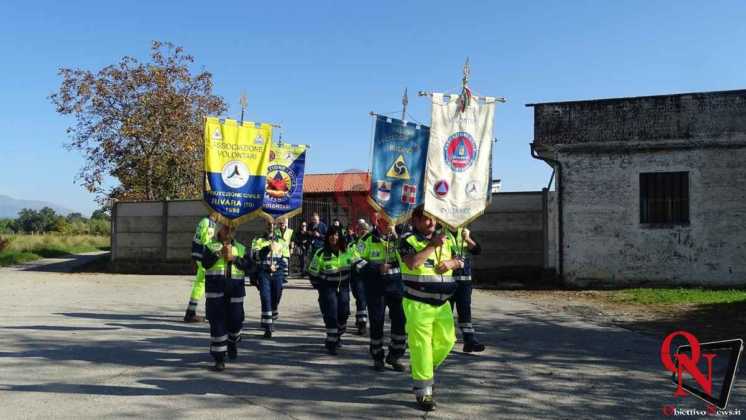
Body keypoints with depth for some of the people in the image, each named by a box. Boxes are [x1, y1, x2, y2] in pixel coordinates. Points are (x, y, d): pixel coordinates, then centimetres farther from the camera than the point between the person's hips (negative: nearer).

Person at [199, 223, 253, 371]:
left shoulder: (241, 248, 14)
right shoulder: (210, 246, 9)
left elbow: (249, 265, 0)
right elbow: (205, 263, -8)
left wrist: (233, 258, -11)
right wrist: (219, 253, -17)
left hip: (235, 288, 2)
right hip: (215, 288, -2)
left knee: (236, 320, 4)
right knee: (217, 323, -5)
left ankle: (232, 342, 39)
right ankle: (219, 358, 2)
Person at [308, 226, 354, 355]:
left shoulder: (347, 251, -2)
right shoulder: (321, 253, -10)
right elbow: (313, 272, -2)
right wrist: (318, 286, -1)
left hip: (343, 286, 4)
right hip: (328, 287, -3)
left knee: (343, 312, 4)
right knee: (331, 314, -10)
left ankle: (337, 336, 29)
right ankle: (331, 342, -1)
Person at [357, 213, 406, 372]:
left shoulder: (398, 238, 6)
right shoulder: (368, 239, -3)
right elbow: (359, 262, -3)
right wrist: (377, 268, -15)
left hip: (396, 282, 3)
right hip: (375, 284, -3)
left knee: (401, 318, -1)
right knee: (376, 321, 4)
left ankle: (394, 355, 17)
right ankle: (377, 357, 20)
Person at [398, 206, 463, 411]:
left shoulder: (445, 238, 12)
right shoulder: (408, 240, -7)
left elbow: (460, 261, 19)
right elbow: (412, 263, -25)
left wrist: (452, 262, -4)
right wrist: (432, 245, -23)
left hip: (442, 304, 6)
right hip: (417, 304, -6)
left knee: (446, 341, 12)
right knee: (421, 346, -4)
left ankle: (423, 372, 37)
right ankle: (423, 392, 7)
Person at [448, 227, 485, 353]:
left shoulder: (465, 233, 11)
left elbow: (477, 250, -1)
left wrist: (467, 239, -15)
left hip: (464, 279, 3)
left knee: (465, 310, 0)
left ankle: (470, 340, 0)